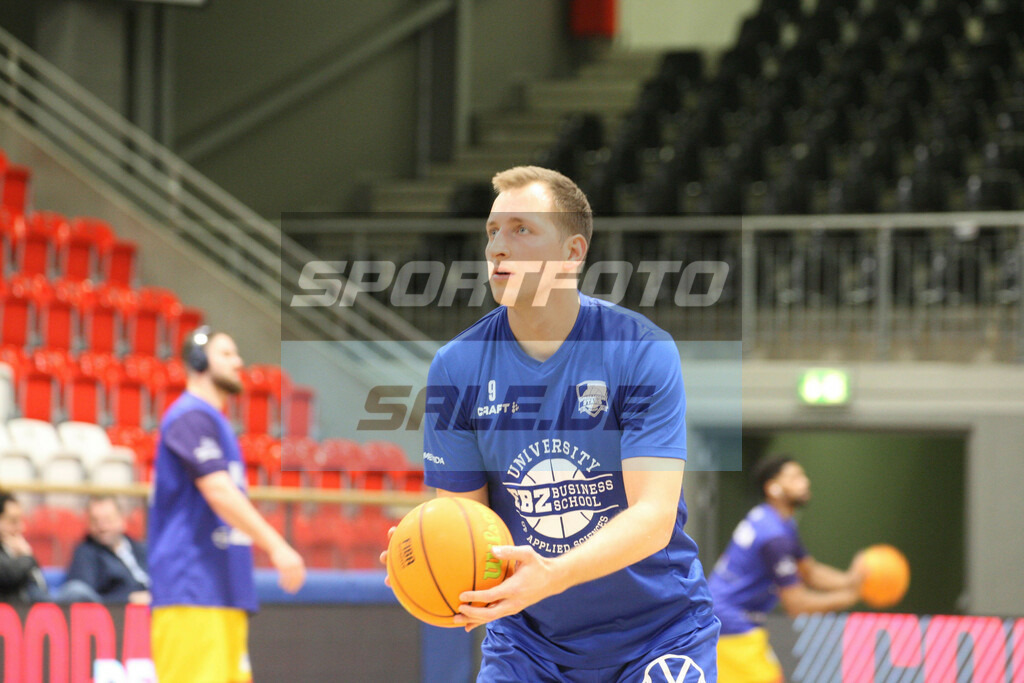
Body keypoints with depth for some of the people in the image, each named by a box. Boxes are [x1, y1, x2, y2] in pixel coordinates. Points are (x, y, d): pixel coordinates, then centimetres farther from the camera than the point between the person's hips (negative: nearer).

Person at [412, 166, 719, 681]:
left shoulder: (643, 352, -14)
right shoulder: (457, 368, -5)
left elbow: (654, 514, -22)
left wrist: (549, 576, -38)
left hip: (657, 633, -2)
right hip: (527, 635, 3)